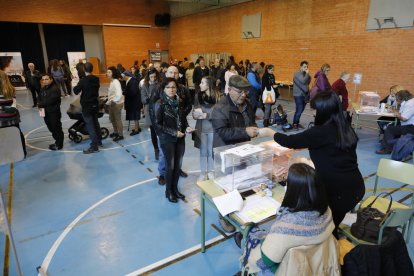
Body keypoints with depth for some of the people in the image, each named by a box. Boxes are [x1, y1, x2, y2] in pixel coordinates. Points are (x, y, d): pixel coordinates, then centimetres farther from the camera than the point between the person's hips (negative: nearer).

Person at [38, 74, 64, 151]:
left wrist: (41, 104, -16)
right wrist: (40, 104, -6)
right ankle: (57, 141, 30)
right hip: (45, 112, 9)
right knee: (51, 128, 16)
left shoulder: (55, 89, -15)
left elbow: (50, 100, -24)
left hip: (54, 112, -9)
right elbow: (40, 98, 16)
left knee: (56, 128, -2)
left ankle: (59, 144, 8)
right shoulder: (42, 89, 14)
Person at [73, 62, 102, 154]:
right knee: (95, 123, 20)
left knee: (90, 126, -4)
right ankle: (99, 141, 30)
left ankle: (94, 146, -4)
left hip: (86, 106, -6)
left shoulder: (83, 80, -17)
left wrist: (76, 86, 6)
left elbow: (76, 91, -12)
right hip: (95, 104, 6)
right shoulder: (96, 79, 2)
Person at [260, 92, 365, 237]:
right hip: (356, 186, 8)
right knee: (331, 224, 25)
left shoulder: (320, 132, -19)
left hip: (340, 191, -8)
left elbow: (291, 141, -10)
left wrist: (270, 132, 5)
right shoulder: (346, 128, 3)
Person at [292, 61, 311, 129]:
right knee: (299, 110, -8)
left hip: (304, 94, 8)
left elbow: (308, 82, 18)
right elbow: (303, 81, -25)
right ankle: (295, 124, 3)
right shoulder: (297, 73, -12)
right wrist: (307, 73, -14)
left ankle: (297, 123, 20)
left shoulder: (305, 73, 13)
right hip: (298, 95, -8)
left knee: (301, 110, 11)